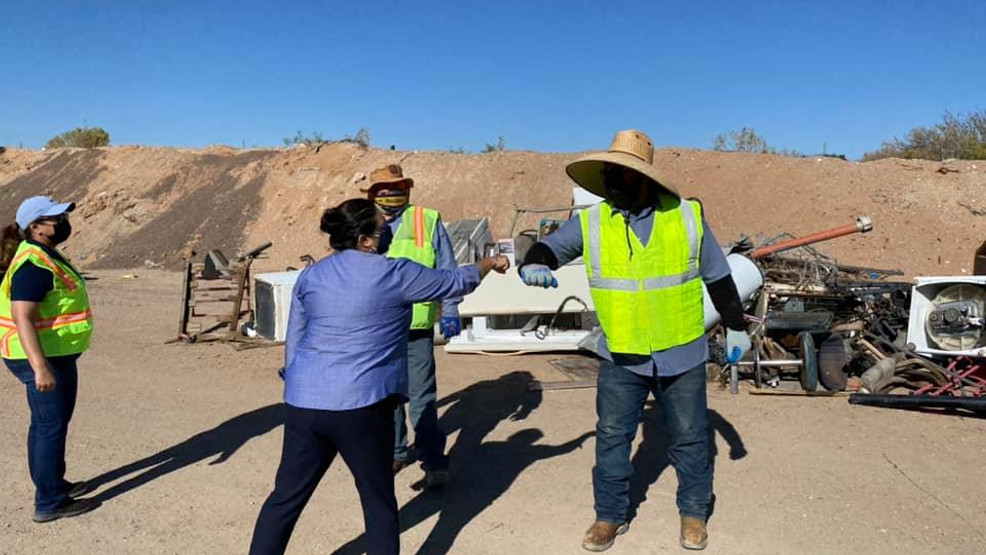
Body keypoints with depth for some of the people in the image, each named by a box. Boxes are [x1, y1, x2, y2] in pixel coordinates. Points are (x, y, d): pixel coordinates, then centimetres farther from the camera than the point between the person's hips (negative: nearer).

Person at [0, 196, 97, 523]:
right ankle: (50, 503, 7)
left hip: (52, 354, 10)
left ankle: (52, 484, 34)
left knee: (45, 425, 20)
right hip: (44, 359, -10)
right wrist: (40, 368, -34)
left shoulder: (43, 255, 10)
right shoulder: (34, 265, -22)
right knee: (51, 427, -2)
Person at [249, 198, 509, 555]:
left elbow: (293, 344, 14)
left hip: (304, 403, 5)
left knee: (286, 497, 15)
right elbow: (454, 282, 8)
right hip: (361, 406, -5)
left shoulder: (310, 277, 10)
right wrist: (489, 264, 26)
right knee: (379, 503, 12)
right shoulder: (395, 274, -5)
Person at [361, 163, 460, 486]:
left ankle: (434, 463, 6)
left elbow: (447, 269, 3)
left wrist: (450, 310, -2)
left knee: (421, 395, -3)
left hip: (416, 326, -4)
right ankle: (395, 451, 30)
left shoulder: (428, 222, 1)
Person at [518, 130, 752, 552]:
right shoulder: (590, 223, -5)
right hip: (621, 358, 1)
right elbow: (550, 247, -4)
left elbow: (718, 277, 3)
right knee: (611, 437, 8)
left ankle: (694, 512, 35)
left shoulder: (687, 217, -5)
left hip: (681, 355, 0)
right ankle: (610, 515, 27)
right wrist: (533, 265, -29)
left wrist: (735, 327, 7)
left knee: (689, 438, 13)